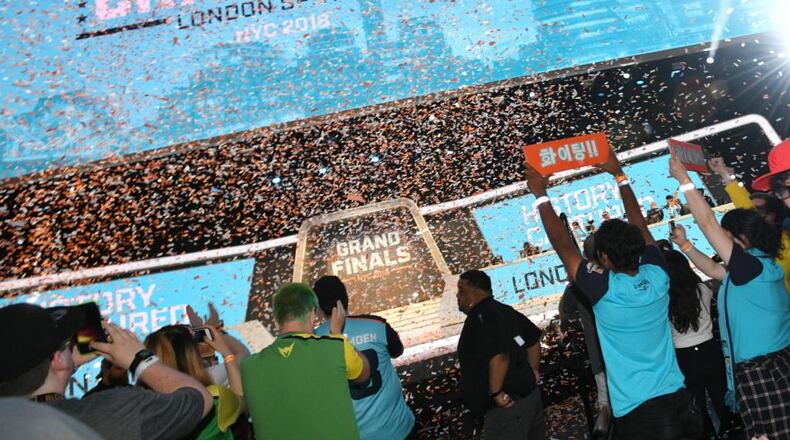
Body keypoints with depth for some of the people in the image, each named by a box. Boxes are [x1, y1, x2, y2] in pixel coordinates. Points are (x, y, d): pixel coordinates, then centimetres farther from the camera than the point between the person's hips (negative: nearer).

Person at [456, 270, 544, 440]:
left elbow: (499, 357, -33)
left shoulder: (480, 318, -21)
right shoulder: (503, 310, 9)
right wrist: (533, 371, 21)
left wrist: (496, 393, -23)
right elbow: (534, 339, 18)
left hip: (507, 406, -10)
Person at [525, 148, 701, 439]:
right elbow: (639, 225, 11)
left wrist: (541, 195, 1)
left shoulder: (604, 290, -16)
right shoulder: (657, 277, -3)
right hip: (679, 401, 5)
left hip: (639, 413, -5)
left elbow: (562, 243, -8)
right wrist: (619, 176, 20)